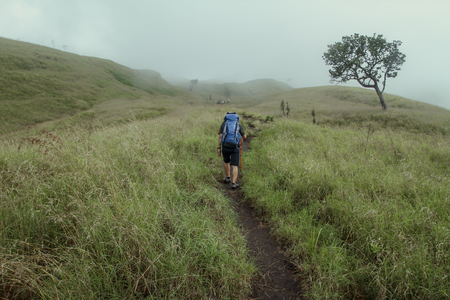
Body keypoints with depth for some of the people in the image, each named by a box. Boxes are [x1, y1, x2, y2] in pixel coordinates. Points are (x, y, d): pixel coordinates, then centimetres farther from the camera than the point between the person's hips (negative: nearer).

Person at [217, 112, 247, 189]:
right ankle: (234, 184, -6)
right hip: (235, 147, -1)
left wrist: (219, 148, 4)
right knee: (235, 166, 3)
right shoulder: (238, 125, 11)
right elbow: (245, 137, 16)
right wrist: (245, 135, 41)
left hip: (225, 146, 1)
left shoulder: (223, 123, 10)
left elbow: (220, 136, 1)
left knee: (226, 161, 27)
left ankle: (227, 178, 34)